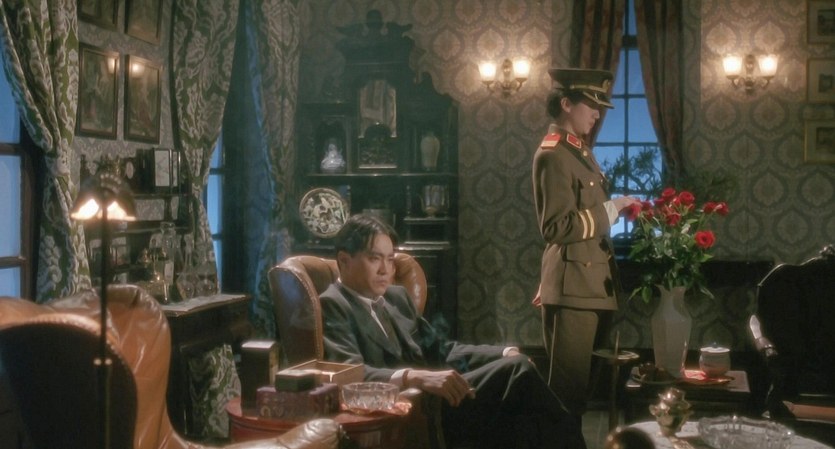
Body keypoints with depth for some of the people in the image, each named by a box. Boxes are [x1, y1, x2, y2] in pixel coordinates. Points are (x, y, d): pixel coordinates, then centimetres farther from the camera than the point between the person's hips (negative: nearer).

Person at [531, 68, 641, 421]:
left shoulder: (580, 151, 16)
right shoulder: (553, 155, -14)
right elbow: (557, 227, -22)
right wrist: (611, 209, -18)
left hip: (592, 285, 10)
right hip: (573, 286, -10)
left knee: (589, 380, 16)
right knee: (569, 384, -3)